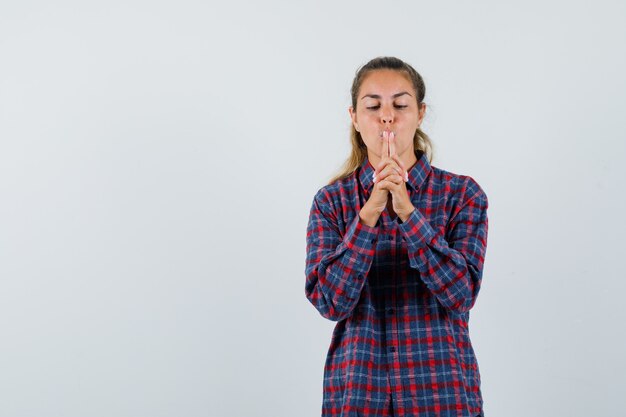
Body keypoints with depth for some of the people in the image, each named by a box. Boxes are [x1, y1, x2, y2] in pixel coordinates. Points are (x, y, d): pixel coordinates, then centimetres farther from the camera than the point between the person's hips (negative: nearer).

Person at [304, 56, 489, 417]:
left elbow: (462, 293, -13)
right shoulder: (331, 201, 0)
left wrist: (407, 211, -21)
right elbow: (331, 302, -11)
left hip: (442, 388, 0)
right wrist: (370, 212, -21)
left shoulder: (462, 194, -2)